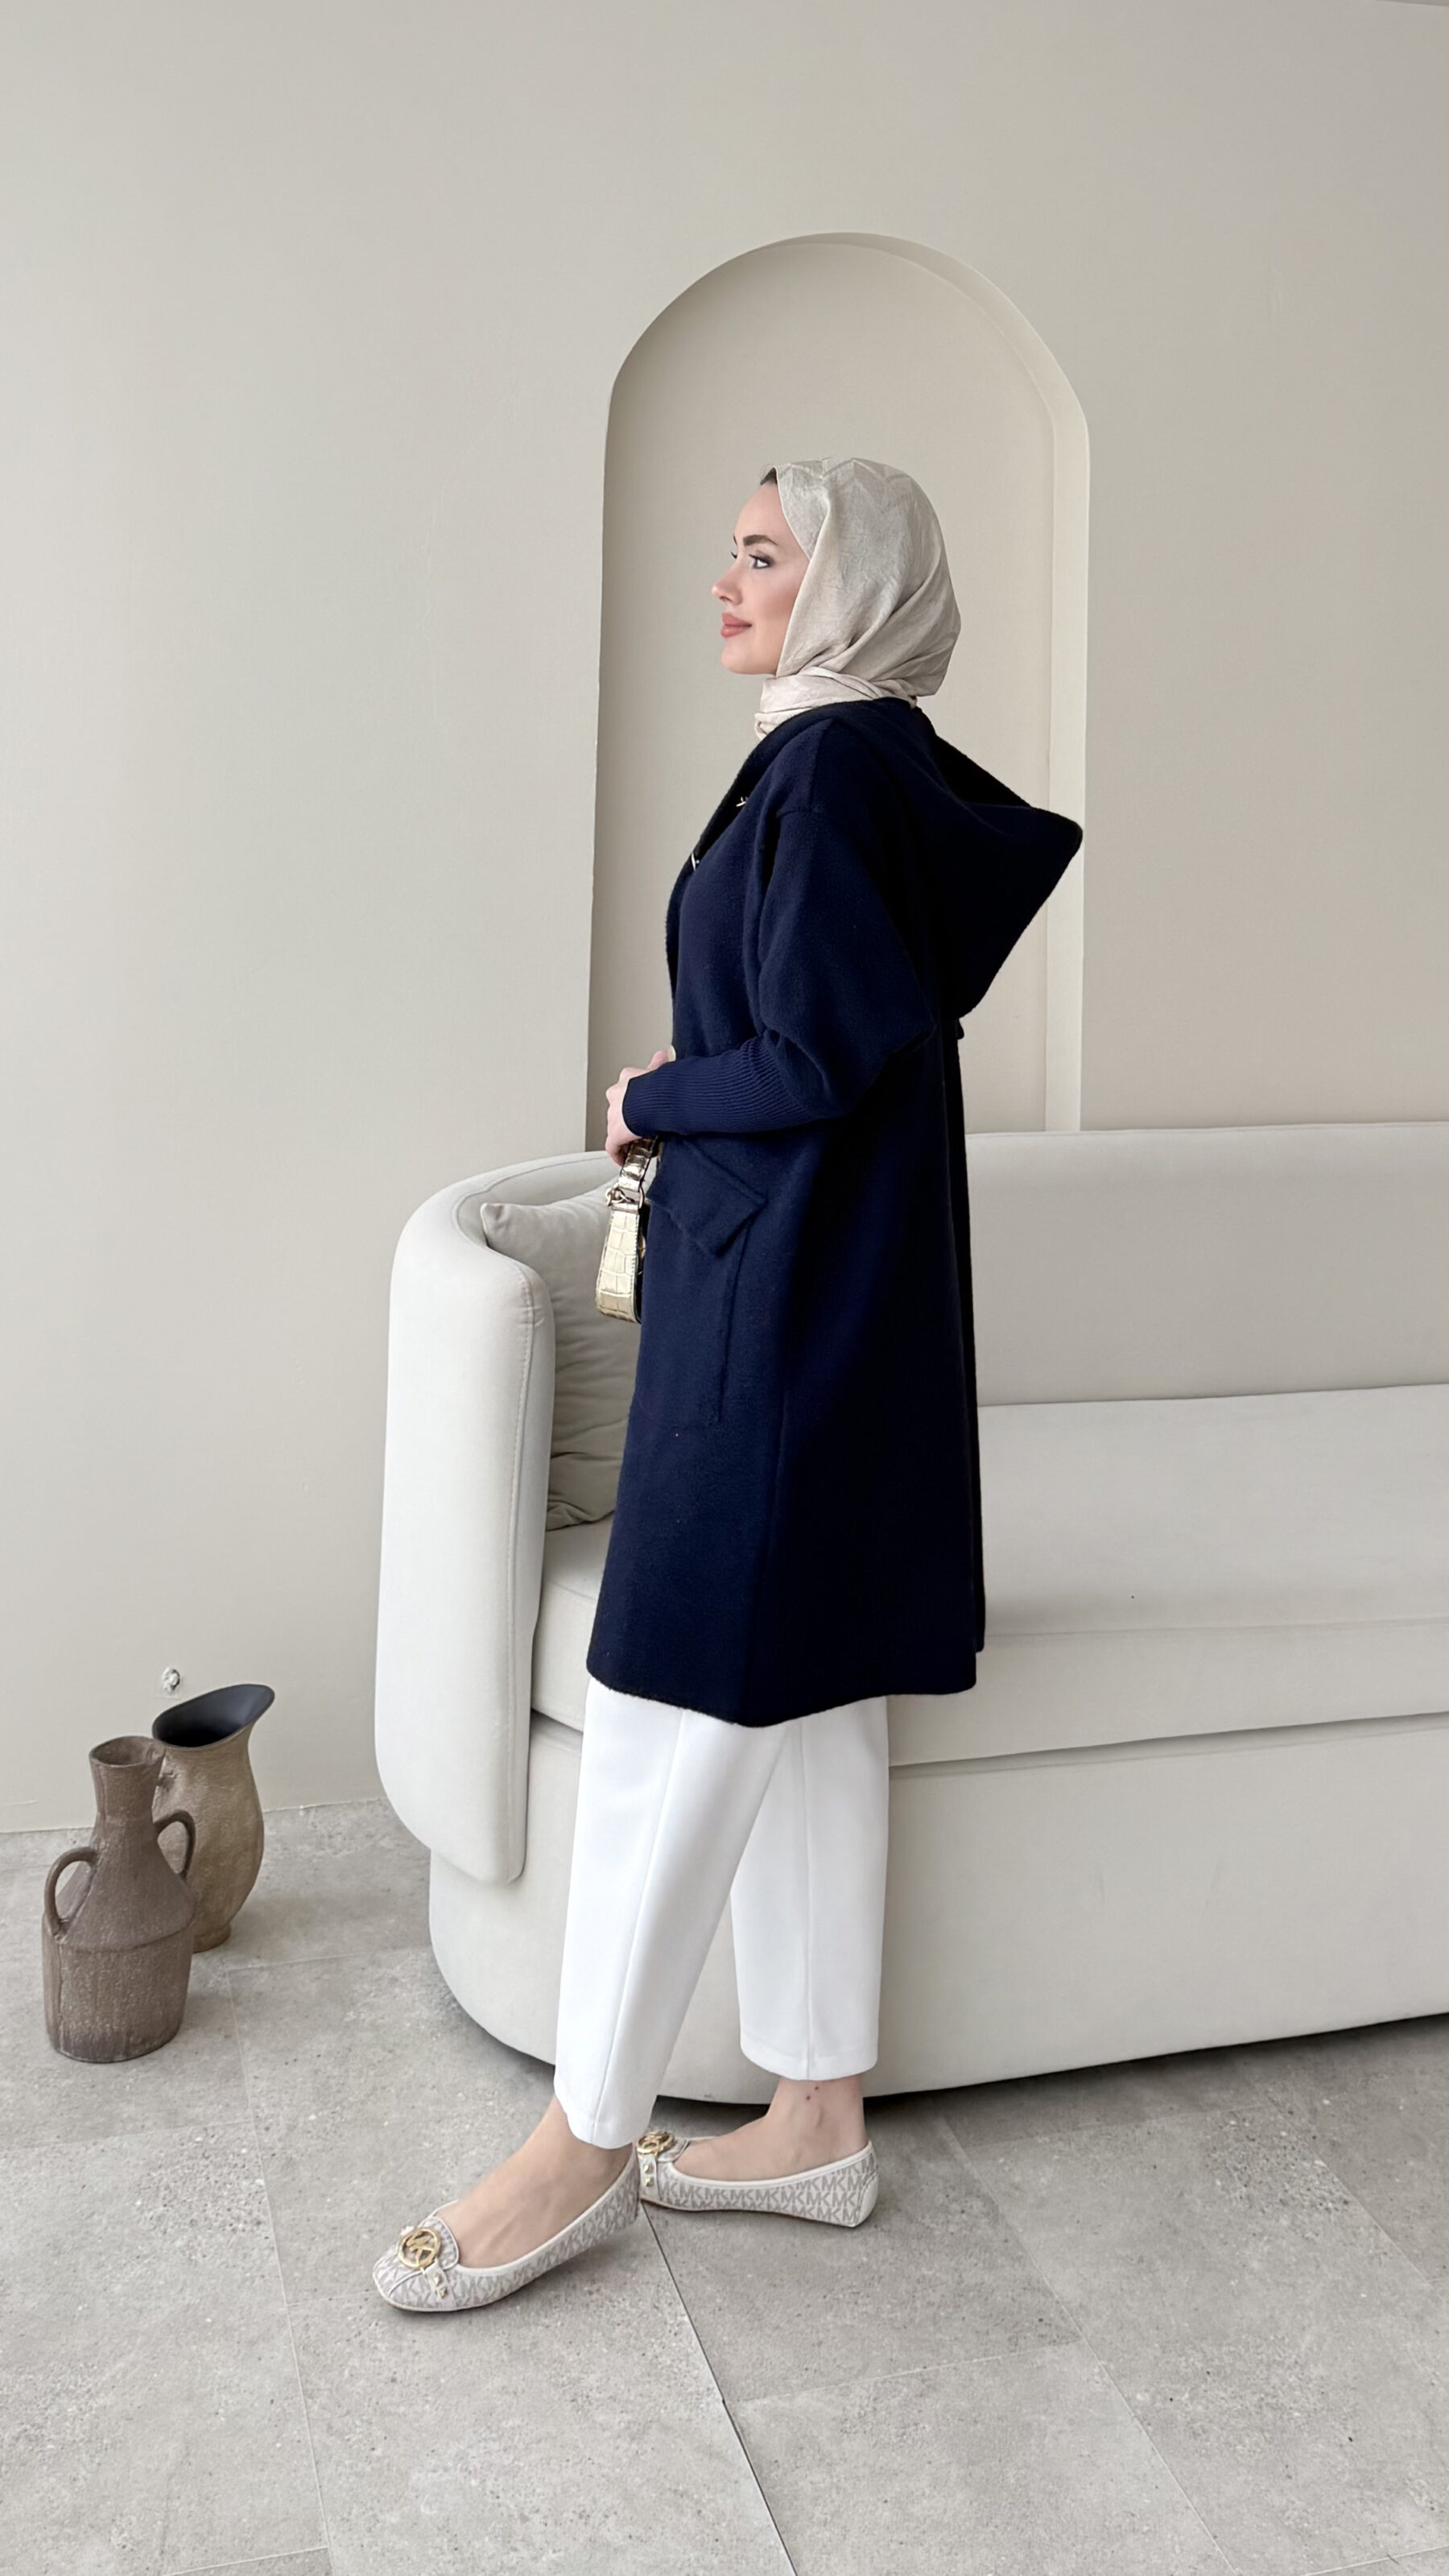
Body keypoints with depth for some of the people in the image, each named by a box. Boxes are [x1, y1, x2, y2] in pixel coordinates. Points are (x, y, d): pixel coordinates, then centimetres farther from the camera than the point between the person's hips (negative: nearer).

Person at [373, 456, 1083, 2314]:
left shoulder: (831, 768, -13)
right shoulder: (892, 764, 15)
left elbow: (819, 1061, -21)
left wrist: (649, 1101, -2)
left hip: (783, 1304, -10)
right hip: (803, 1290, 10)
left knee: (680, 1702, -3)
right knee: (803, 1712, 12)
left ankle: (587, 2140, 10)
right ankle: (819, 2121, 21)